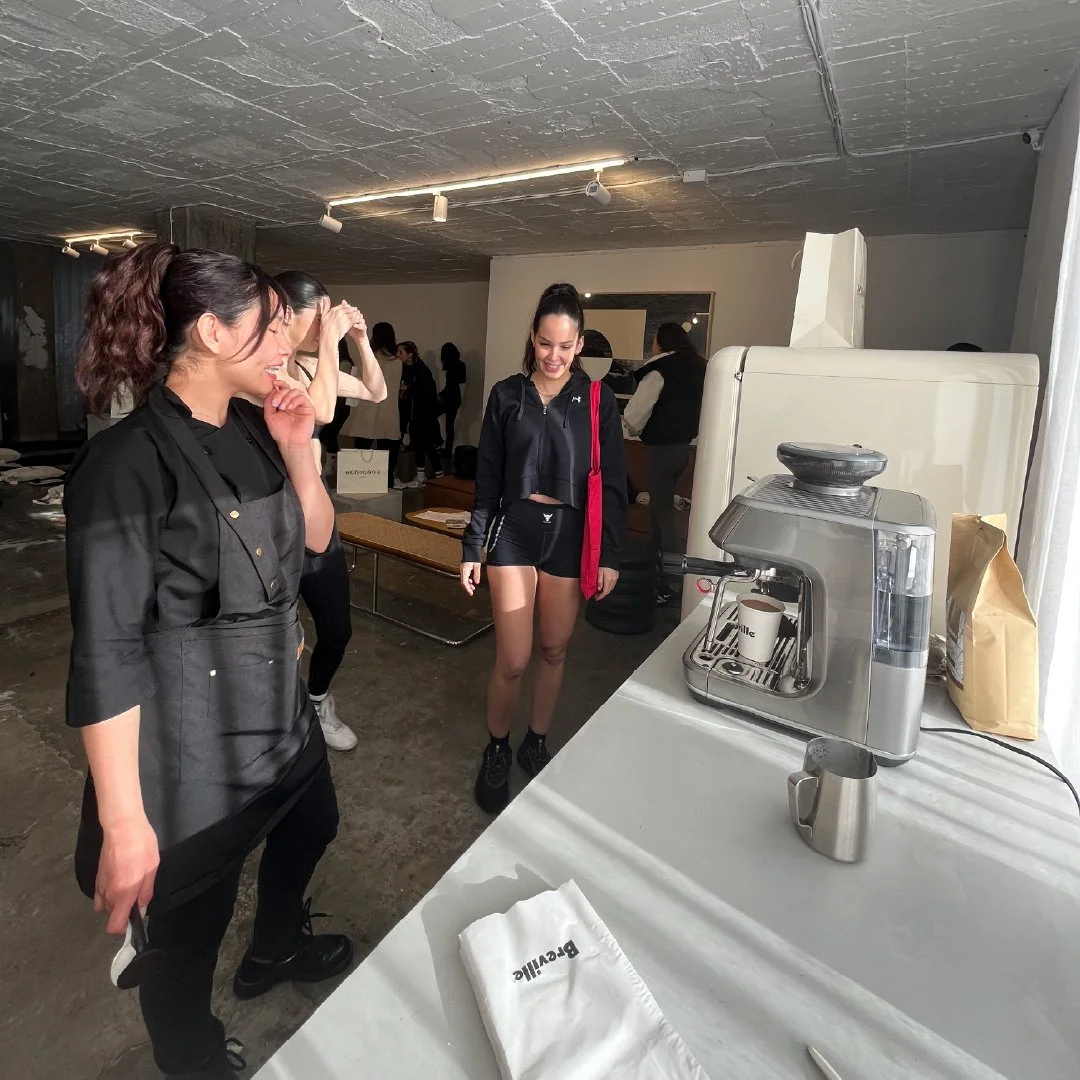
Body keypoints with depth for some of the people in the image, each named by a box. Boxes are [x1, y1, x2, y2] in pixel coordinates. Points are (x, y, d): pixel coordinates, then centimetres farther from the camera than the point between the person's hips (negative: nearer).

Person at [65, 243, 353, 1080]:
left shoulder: (252, 432, 0)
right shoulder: (129, 461, -23)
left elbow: (317, 538, 9)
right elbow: (106, 653, -24)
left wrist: (298, 450, -8)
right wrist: (125, 823, -22)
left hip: (282, 708, 9)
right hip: (194, 739, -8)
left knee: (311, 829, 32)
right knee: (188, 933, 15)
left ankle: (277, 950, 63)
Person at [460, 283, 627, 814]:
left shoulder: (598, 400, 1)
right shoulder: (506, 395, 3)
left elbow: (612, 483, 2)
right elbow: (487, 478, 4)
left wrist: (609, 555, -3)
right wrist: (472, 547, 2)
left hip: (570, 534, 1)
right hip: (513, 530, 0)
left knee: (553, 650, 12)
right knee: (513, 660, -2)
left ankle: (536, 742, 35)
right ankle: (496, 747, 25)